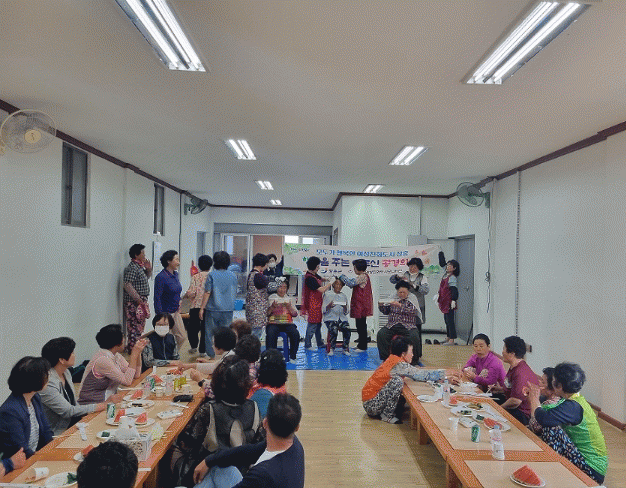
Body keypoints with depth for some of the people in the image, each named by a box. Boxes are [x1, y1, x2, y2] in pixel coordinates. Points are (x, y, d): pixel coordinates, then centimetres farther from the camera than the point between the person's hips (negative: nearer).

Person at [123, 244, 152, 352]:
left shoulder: (140, 266, 12)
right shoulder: (132, 268, -17)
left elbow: (146, 277, 29)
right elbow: (128, 285, -24)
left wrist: (149, 269, 7)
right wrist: (139, 300, -23)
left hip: (141, 302, 10)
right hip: (134, 303, -10)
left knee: (140, 325, 16)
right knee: (135, 327, -5)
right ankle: (132, 349, 3)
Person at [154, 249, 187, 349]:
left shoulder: (175, 274, 7)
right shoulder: (161, 277, -17)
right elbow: (157, 298, -18)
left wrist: (179, 302, 9)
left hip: (175, 312, 8)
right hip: (165, 312, -8)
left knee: (182, 337, 10)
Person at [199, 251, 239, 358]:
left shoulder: (212, 275, -7)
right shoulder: (233, 276, 3)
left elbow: (207, 293, -8)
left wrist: (202, 308, -2)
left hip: (213, 309, -3)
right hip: (228, 309, 3)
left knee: (209, 333, 9)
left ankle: (211, 356, 12)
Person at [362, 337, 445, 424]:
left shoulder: (392, 360, 6)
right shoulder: (399, 365, -20)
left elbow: (416, 373, 11)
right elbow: (423, 375, -19)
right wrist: (443, 374, -7)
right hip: (371, 405, -9)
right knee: (397, 381, -24)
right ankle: (387, 415, -9)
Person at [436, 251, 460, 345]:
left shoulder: (452, 278, -14)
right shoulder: (446, 274, 11)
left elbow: (454, 290, -21)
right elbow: (442, 263, 24)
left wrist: (453, 300, -30)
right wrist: (441, 253, 23)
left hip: (449, 302, -9)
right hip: (444, 302, 9)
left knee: (449, 320, -9)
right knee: (446, 320, 14)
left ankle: (452, 340, -8)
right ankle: (448, 337, 22)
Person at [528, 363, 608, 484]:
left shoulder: (573, 407, -24)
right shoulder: (577, 400, 6)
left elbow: (543, 418, -33)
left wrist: (534, 398, -14)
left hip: (591, 471, -9)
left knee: (551, 431, -21)